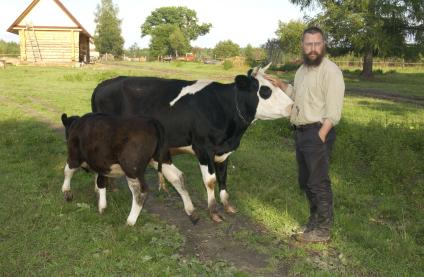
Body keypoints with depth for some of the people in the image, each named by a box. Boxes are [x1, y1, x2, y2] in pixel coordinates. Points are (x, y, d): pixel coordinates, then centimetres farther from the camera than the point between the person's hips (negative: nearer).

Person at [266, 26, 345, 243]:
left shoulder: (330, 71, -14)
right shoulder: (302, 70, 14)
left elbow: (333, 112, -18)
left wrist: (320, 137, -22)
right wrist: (280, 85, 12)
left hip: (318, 133, -9)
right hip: (300, 132, 9)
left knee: (318, 183, -2)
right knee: (305, 181, 17)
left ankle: (322, 231, 11)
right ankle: (314, 221, 33)